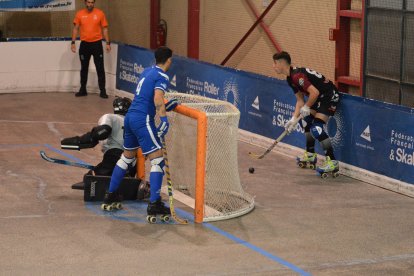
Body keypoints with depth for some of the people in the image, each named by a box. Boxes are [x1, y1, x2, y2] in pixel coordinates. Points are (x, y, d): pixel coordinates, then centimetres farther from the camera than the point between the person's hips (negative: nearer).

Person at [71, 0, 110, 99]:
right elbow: (76, 28, 5)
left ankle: (102, 91, 3)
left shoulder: (100, 13, -2)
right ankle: (83, 90, 20)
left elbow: (104, 29, 3)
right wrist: (73, 42, -3)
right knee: (84, 68, 10)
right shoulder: (80, 14, 1)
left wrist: (108, 43, -3)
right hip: (84, 44, 2)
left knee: (100, 68, -1)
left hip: (97, 43, -2)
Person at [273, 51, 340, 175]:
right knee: (306, 121, 21)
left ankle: (332, 162, -14)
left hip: (331, 96, -11)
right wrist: (294, 118, 2)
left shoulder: (297, 75, -24)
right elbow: (300, 100, 12)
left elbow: (315, 92, -29)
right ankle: (310, 156, 33)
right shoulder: (291, 78, 10)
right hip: (321, 97, 11)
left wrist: (306, 107, -13)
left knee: (316, 128, -17)